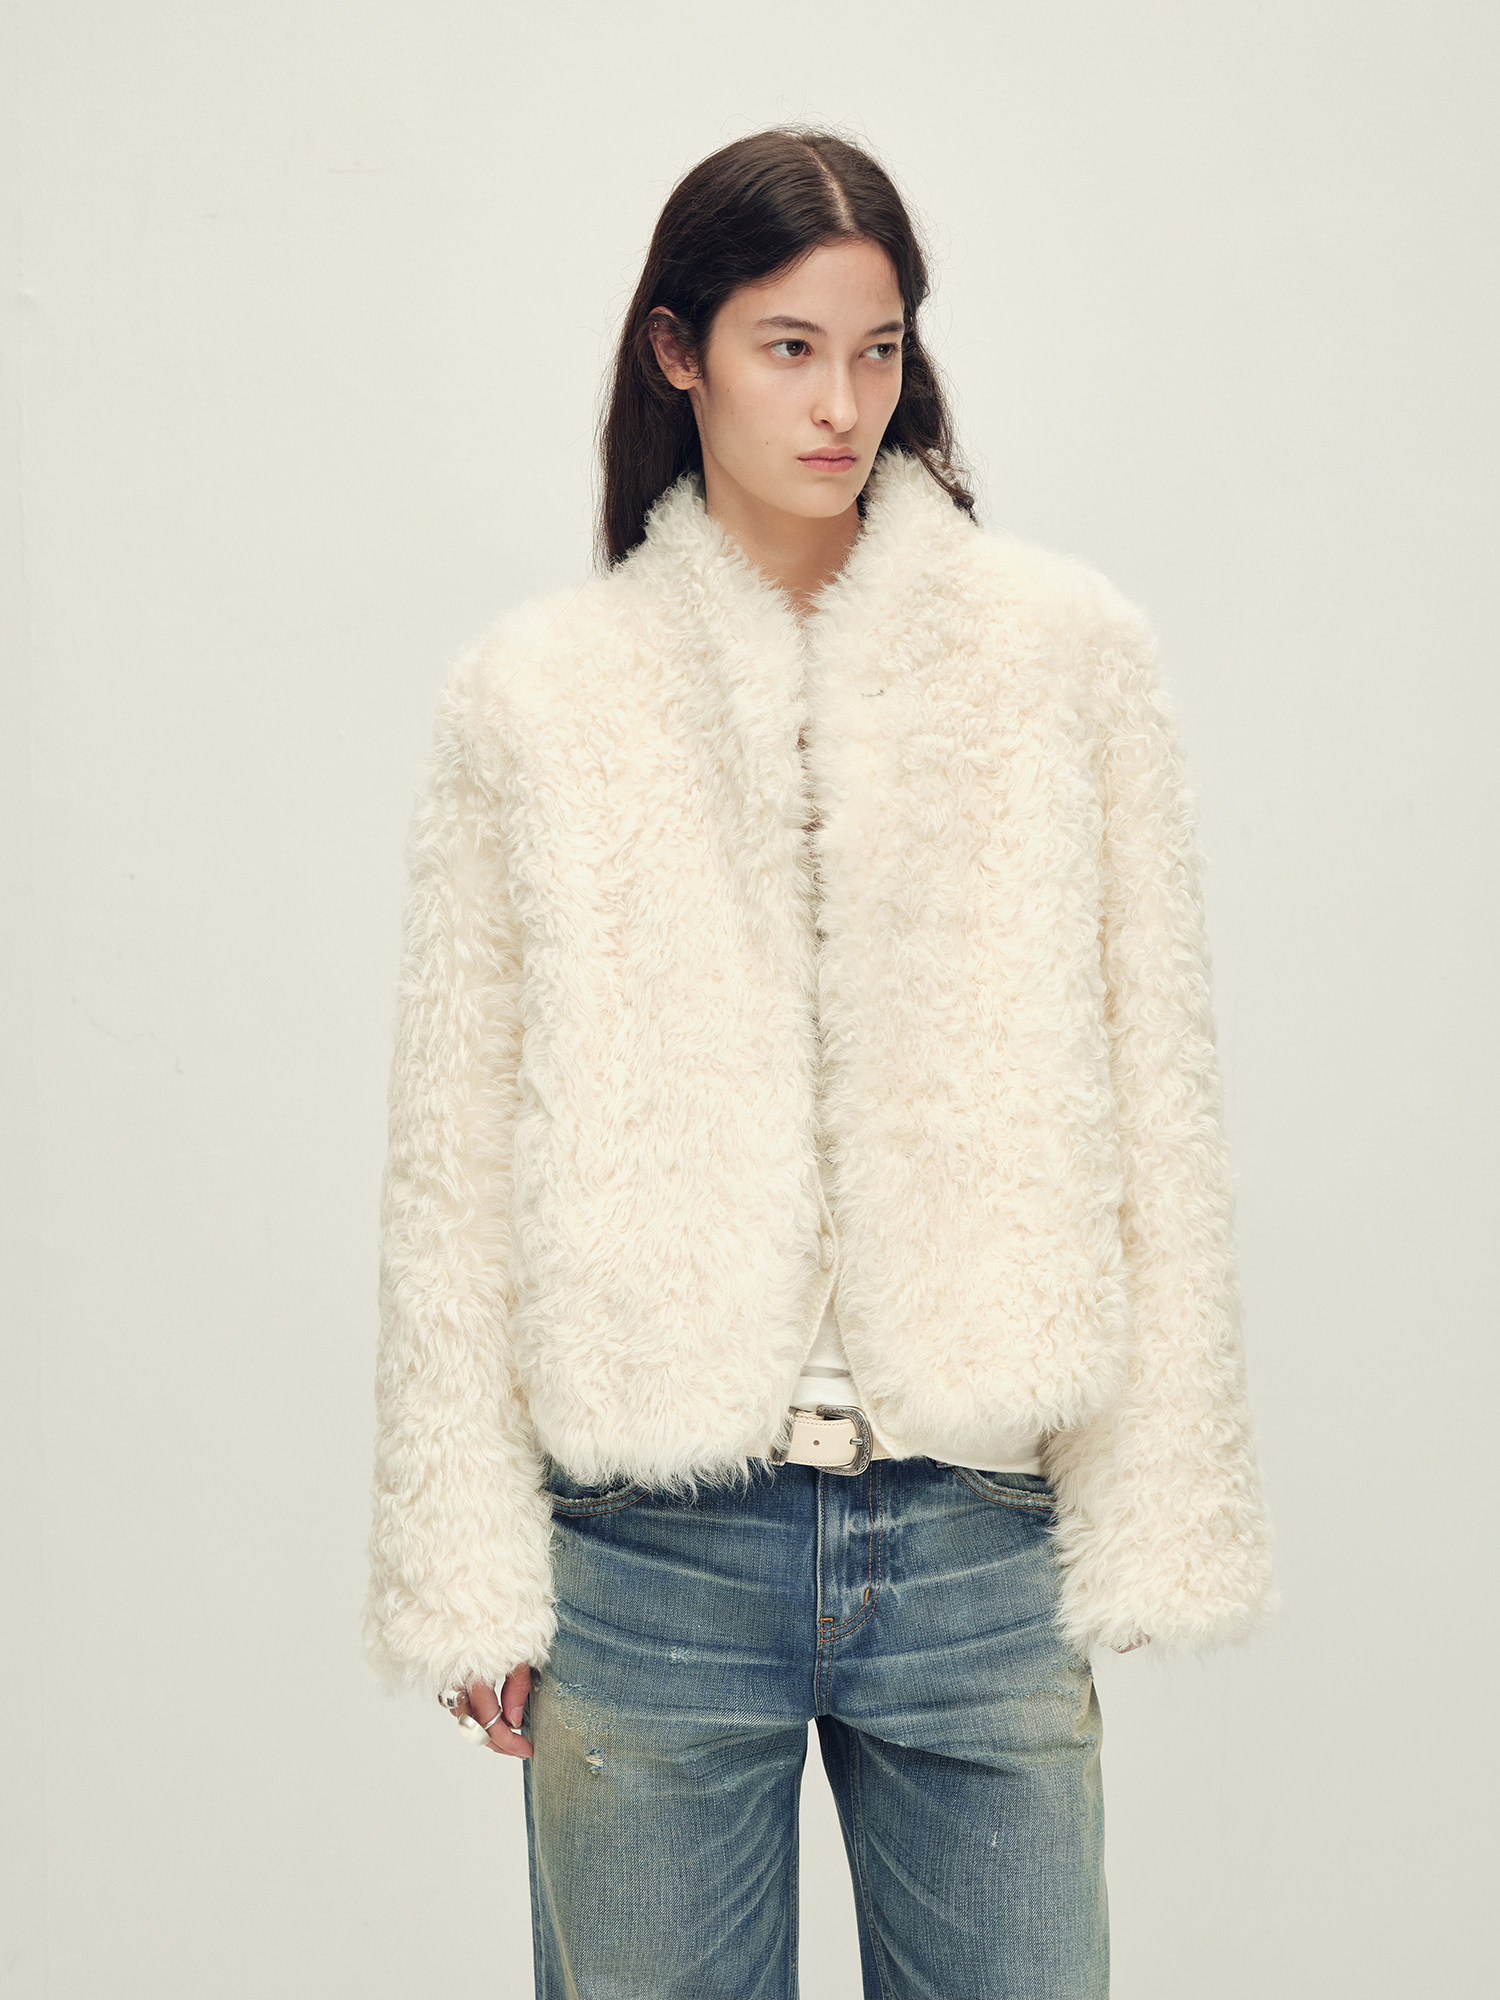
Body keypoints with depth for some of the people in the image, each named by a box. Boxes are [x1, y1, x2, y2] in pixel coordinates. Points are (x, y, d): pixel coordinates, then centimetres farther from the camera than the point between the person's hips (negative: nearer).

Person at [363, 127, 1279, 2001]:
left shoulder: (1063, 653, 3)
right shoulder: (537, 696, 3)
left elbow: (1152, 1101, 3)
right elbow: (456, 1154, 4)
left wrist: (1154, 1516, 1)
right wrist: (464, 1564, 2)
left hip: (976, 1535, 0)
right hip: (650, 1551, 0)